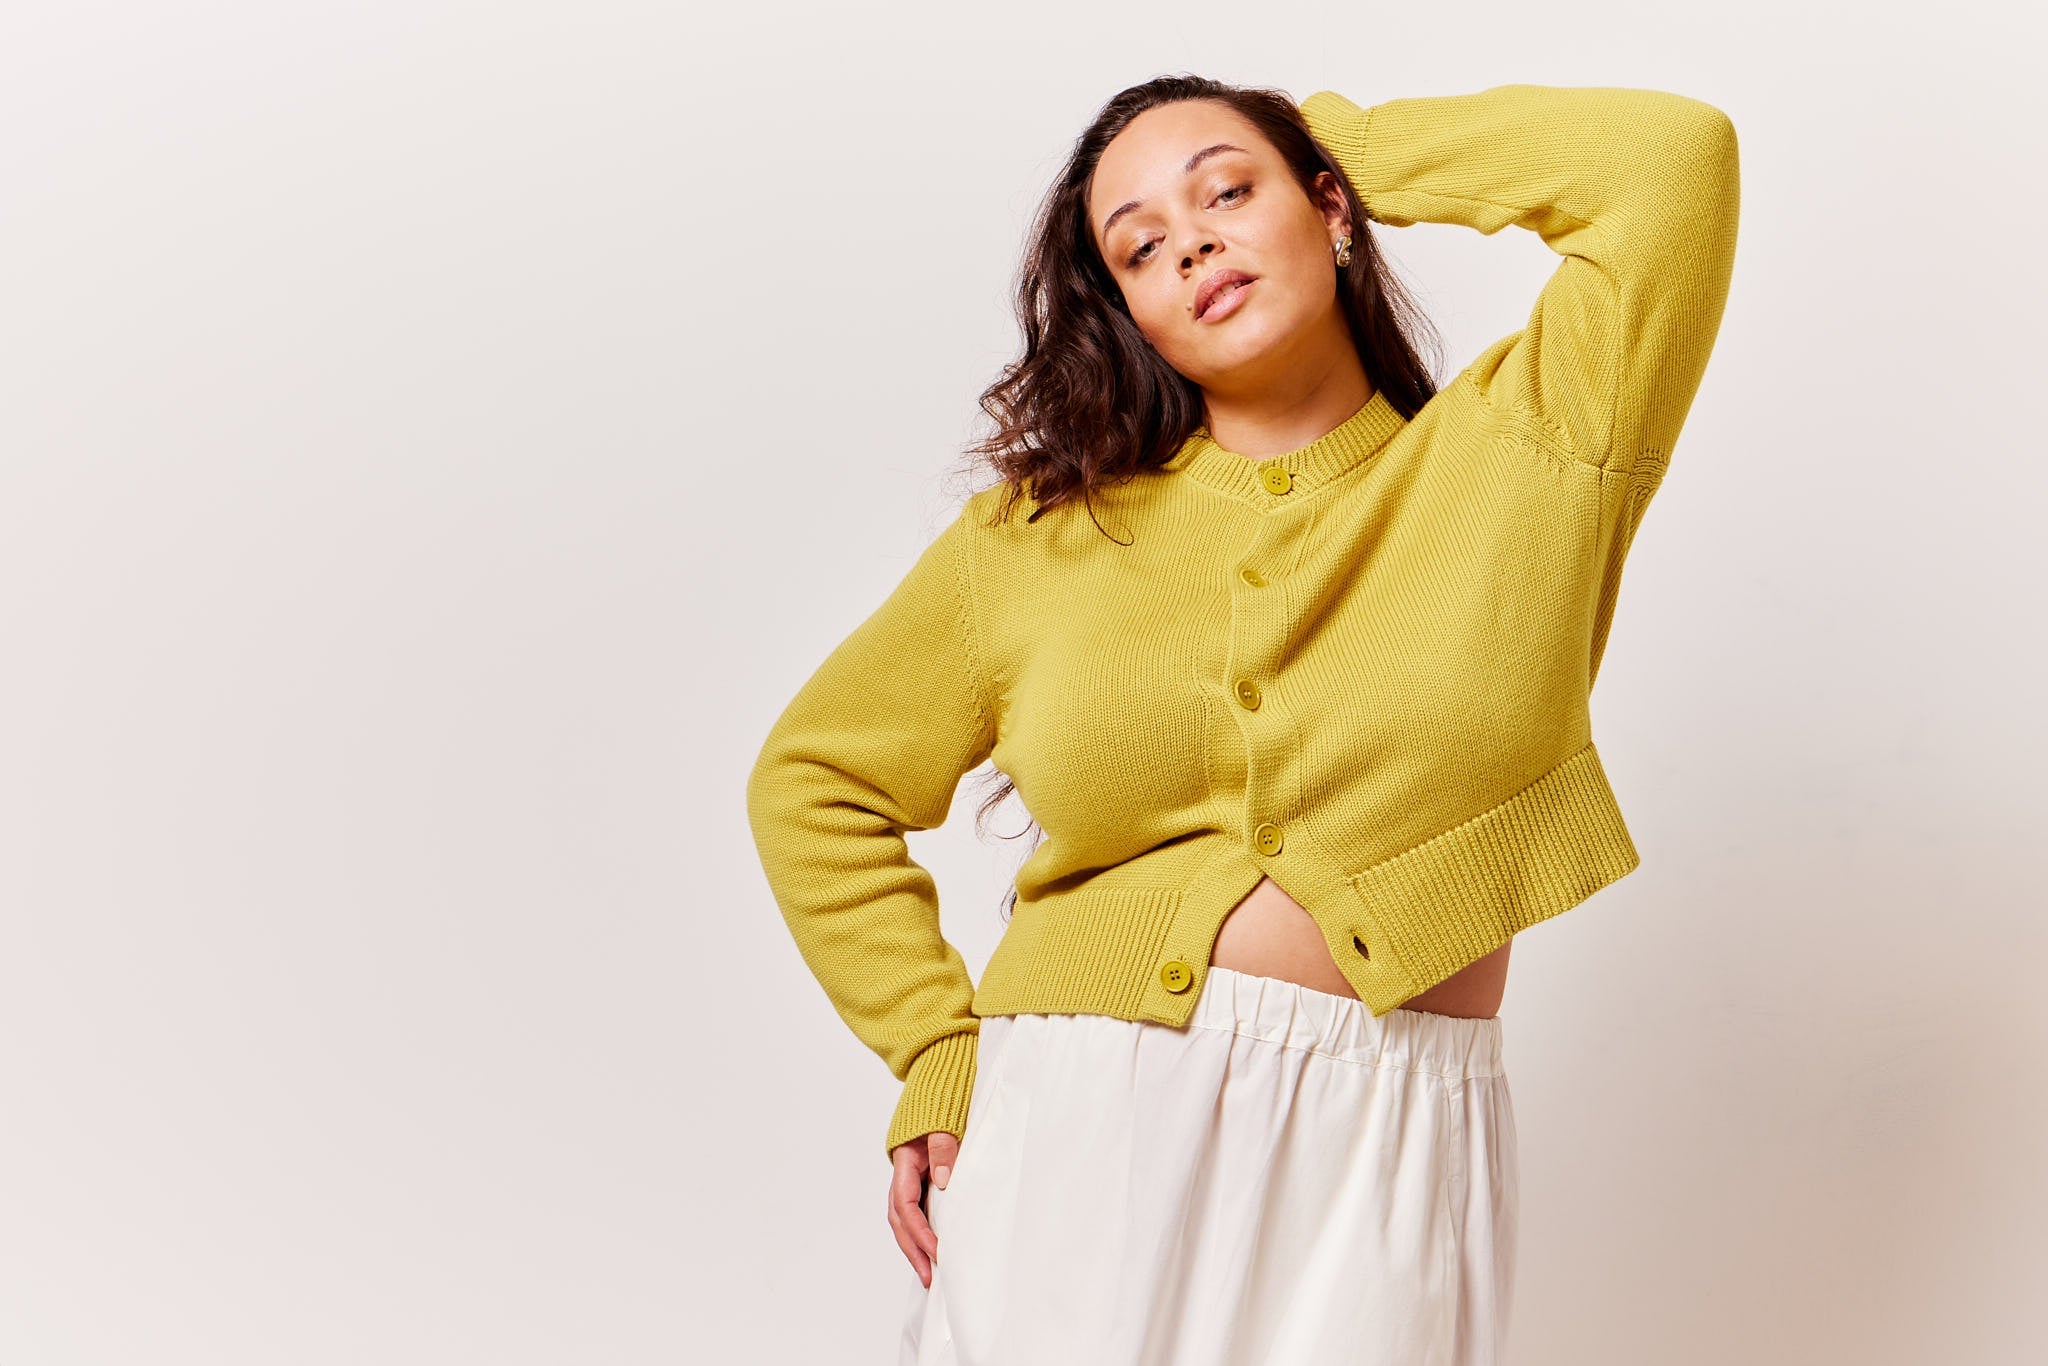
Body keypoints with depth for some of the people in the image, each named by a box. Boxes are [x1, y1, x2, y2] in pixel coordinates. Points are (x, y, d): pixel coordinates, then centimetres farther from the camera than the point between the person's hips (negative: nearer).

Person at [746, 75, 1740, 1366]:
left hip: (1385, 1158, -1)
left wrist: (1361, 142, 7)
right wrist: (936, 1051, 6)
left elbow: (1676, 152, -6)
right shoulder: (1039, 539, 7)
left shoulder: (1513, 459, 4)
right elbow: (812, 779, 15)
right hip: (1076, 1138, 1)